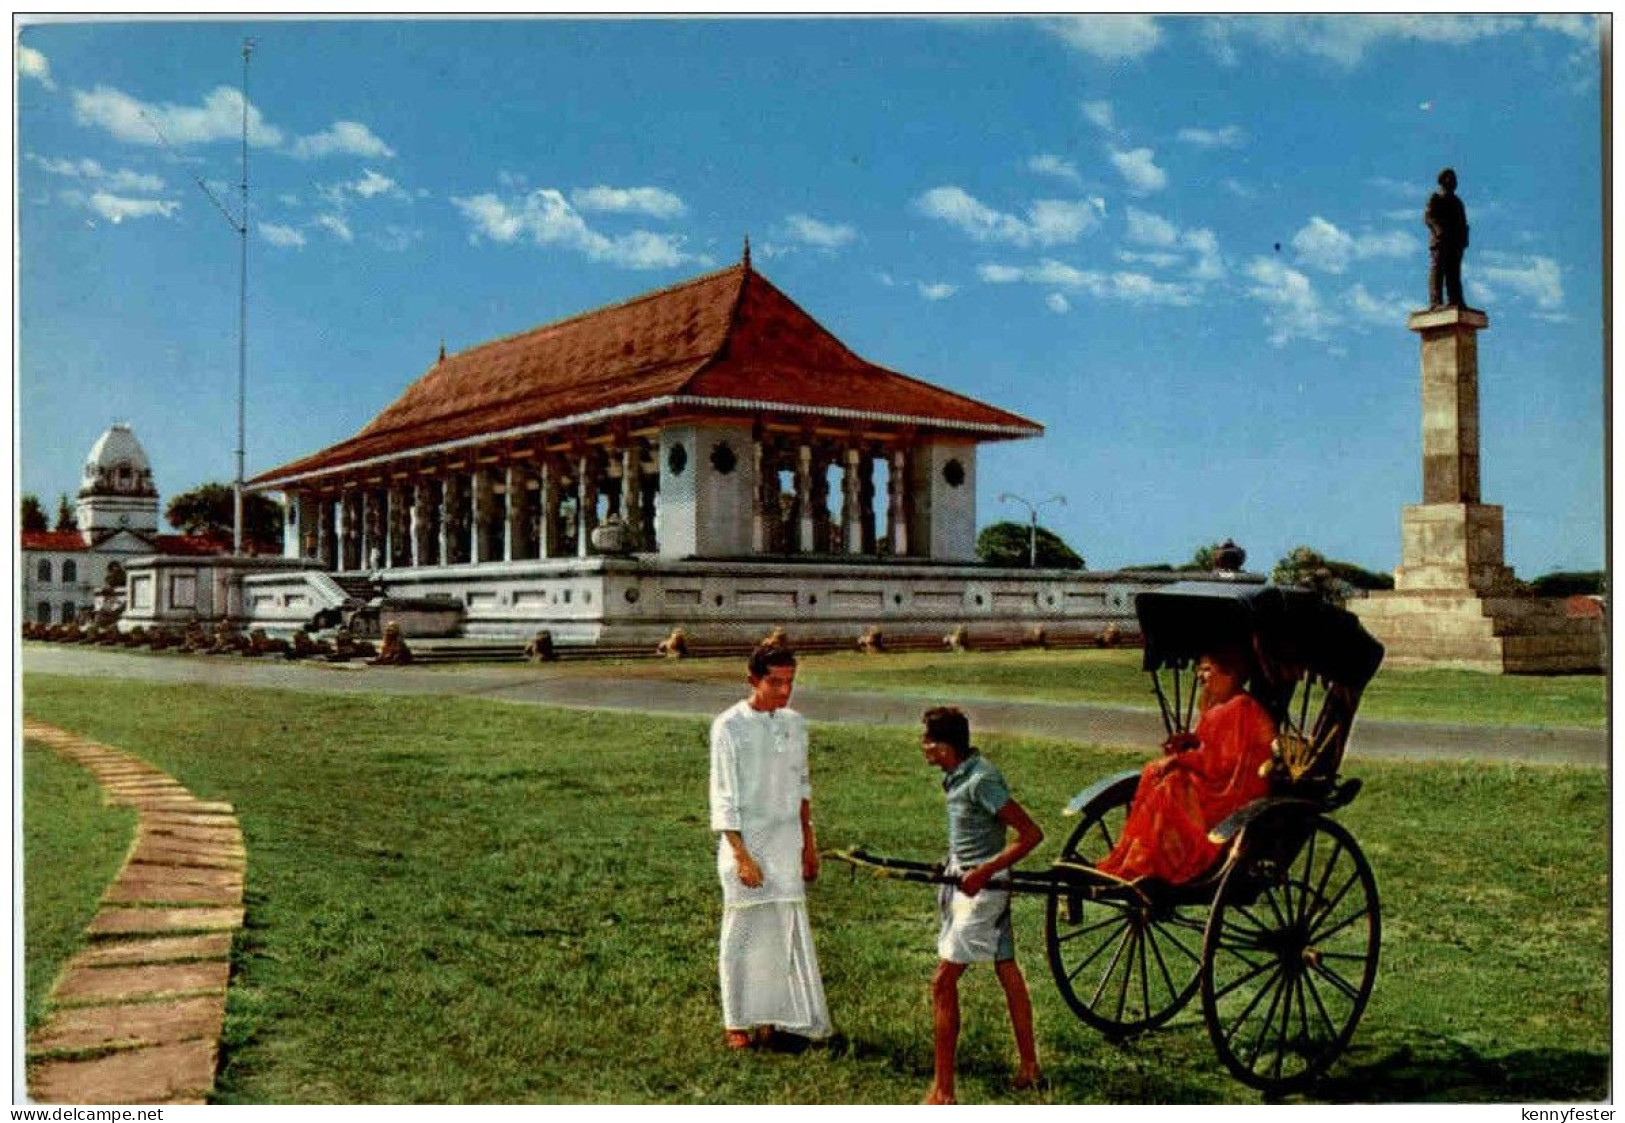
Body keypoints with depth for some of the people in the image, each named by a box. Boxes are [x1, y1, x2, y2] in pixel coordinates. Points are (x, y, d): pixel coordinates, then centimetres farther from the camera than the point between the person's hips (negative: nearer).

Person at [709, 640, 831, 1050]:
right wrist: (741, 856, -15)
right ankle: (736, 1021, 18)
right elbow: (723, 797, -11)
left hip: (786, 842, 5)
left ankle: (771, 1016, 17)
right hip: (745, 842, -4)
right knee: (743, 932, 4)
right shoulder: (729, 726, -10)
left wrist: (808, 843, 15)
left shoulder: (794, 723, 5)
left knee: (787, 929, 5)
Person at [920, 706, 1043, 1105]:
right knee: (1007, 971, 18)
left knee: (943, 982, -8)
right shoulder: (958, 774, 3)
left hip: (981, 890, -9)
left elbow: (1031, 833, -24)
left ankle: (943, 1090, -3)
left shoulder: (980, 780, -24)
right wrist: (954, 864, 13)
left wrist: (984, 873, -25)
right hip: (962, 882, 9)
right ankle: (1029, 1065, 31)